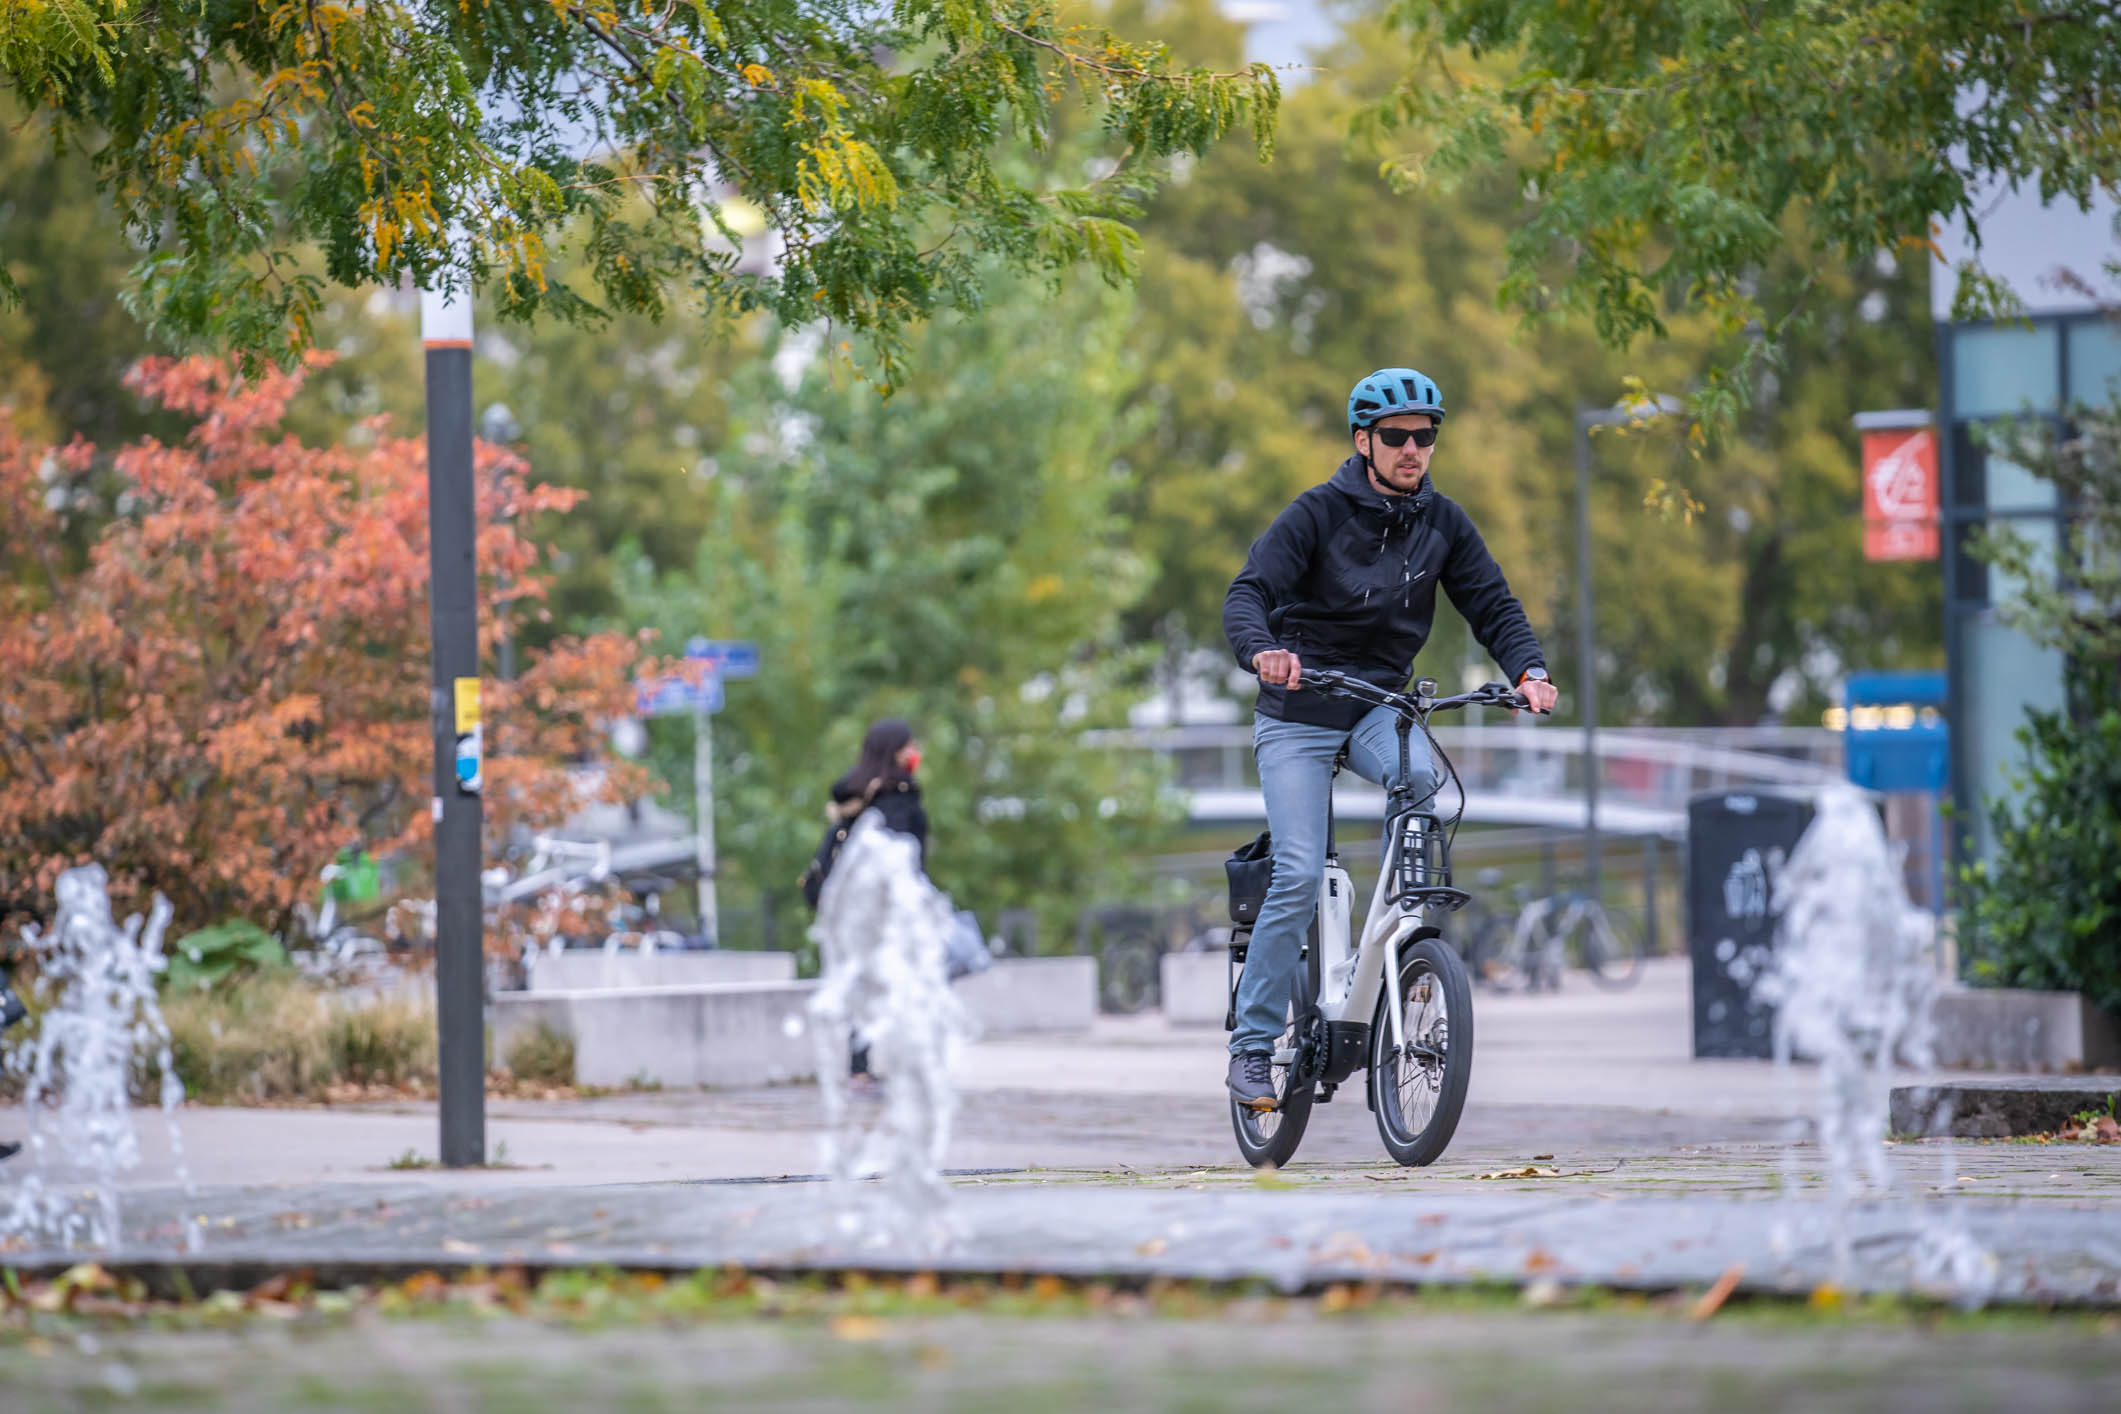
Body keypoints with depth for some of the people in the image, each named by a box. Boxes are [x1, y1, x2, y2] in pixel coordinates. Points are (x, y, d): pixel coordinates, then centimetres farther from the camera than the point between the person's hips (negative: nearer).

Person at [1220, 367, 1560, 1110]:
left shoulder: (1442, 522, 0)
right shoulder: (1319, 512, -13)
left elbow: (1492, 605, -1)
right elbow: (1247, 594, -22)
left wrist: (1529, 670, -22)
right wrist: (1262, 651, -44)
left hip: (1379, 702, 3)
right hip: (1298, 713, -3)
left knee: (1418, 776, -32)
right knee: (1299, 874, -15)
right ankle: (1252, 1043, -4)